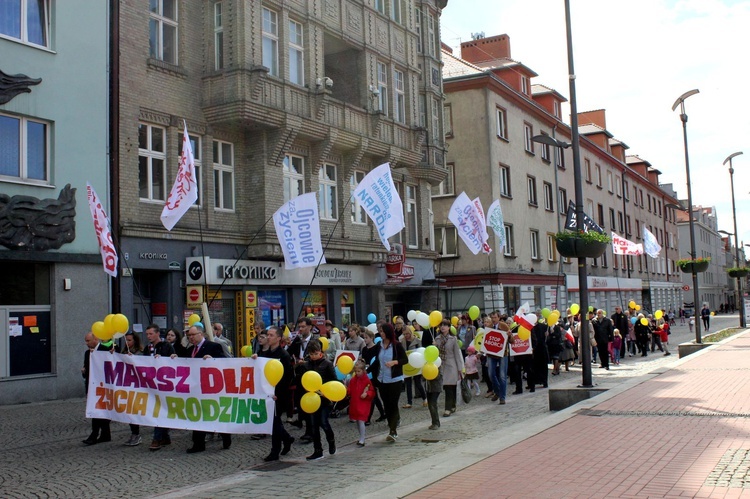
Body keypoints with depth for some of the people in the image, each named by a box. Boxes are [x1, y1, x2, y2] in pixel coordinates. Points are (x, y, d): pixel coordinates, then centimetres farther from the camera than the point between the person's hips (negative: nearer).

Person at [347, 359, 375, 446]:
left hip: (363, 404, -6)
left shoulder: (367, 380, -10)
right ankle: (361, 438, 28)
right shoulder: (353, 380, 6)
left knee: (361, 421, -9)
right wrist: (346, 389, -9)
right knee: (357, 422, 14)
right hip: (354, 404, 6)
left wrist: (366, 394, -23)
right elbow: (349, 391, 11)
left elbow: (372, 392, -6)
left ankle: (362, 440, -4)